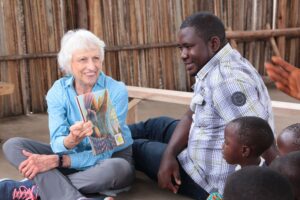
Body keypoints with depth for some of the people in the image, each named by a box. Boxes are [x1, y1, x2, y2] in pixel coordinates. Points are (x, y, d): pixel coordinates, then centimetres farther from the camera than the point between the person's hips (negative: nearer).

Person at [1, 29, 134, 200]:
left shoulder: (117, 91, -18)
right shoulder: (58, 91, -9)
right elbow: (57, 144, -17)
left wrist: (56, 161, -31)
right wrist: (70, 141, -42)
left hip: (112, 157, -3)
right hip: (74, 156, 3)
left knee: (115, 168, -40)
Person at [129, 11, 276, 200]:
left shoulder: (226, 78, -31)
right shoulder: (214, 68, 3)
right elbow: (191, 117, 6)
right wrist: (169, 155, -9)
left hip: (214, 181, -9)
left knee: (136, 148, 7)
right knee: (154, 125, 24)